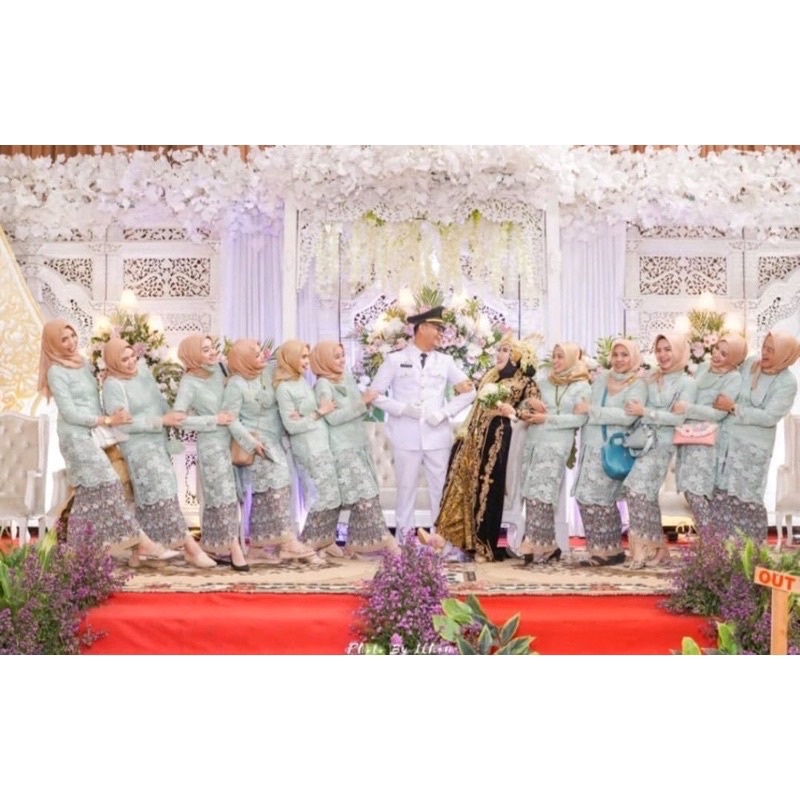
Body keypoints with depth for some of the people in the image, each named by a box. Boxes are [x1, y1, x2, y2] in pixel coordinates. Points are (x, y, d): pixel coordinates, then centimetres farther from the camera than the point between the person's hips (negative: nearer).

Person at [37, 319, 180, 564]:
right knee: (109, 488, -11)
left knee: (89, 493, 9)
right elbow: (69, 413, -15)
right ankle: (144, 544, -13)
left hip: (88, 435, 9)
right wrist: (108, 420, -18)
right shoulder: (56, 372, -11)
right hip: (76, 437, -9)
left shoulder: (81, 362, 13)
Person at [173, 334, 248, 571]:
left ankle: (221, 547, 21)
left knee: (223, 496, 12)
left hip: (230, 440, 7)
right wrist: (214, 420, -19)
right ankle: (234, 548, 2)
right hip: (211, 445, -7)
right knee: (223, 496, -3)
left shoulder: (217, 368, 3)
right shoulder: (189, 383, -15)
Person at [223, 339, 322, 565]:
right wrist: (250, 441, -19)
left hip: (276, 439, 6)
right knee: (276, 484, -14)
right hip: (258, 441, -6)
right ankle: (288, 542, -12)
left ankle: (268, 544, 15)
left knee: (266, 492, 9)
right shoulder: (237, 385, -17)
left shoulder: (271, 371, -4)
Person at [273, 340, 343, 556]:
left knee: (333, 495, 9)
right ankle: (309, 543, 10)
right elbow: (291, 426, -14)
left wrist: (304, 418, -11)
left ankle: (325, 540, 20)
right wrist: (319, 413, -13)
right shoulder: (284, 388, -13)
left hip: (322, 444, 8)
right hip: (309, 448, -8)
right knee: (327, 495, -3)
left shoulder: (303, 381, 10)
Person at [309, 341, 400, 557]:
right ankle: (385, 541, -9)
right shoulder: (323, 385, -10)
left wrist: (368, 402, -1)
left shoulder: (348, 378, 11)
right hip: (343, 449, -7)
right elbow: (333, 418, -18)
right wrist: (362, 402, -18)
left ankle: (357, 544, 14)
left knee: (364, 495, 6)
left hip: (360, 445, 7)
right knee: (365, 494, -11)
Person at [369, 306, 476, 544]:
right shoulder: (395, 359, 1)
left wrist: (444, 412, -6)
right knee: (406, 487, 5)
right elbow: (375, 393, 0)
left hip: (437, 435, 2)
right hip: (407, 435, -2)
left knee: (441, 487, 5)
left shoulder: (445, 361, 8)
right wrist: (402, 409, -13)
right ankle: (404, 538, 14)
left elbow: (469, 391, 7)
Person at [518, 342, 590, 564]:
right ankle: (545, 545, 8)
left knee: (541, 495, -9)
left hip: (556, 446, -5)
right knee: (531, 495, 2)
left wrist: (547, 419, -14)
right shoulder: (544, 379, 15)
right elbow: (528, 401, 18)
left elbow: (579, 419, -10)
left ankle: (541, 545, -2)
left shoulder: (582, 387, 0)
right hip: (532, 442, 5)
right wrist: (526, 411, -5)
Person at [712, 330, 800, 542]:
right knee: (723, 495, 7)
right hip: (727, 441, 4)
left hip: (754, 448, -4)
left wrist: (733, 407, -21)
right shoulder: (749, 364, 3)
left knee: (747, 500, 4)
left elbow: (769, 417, -19)